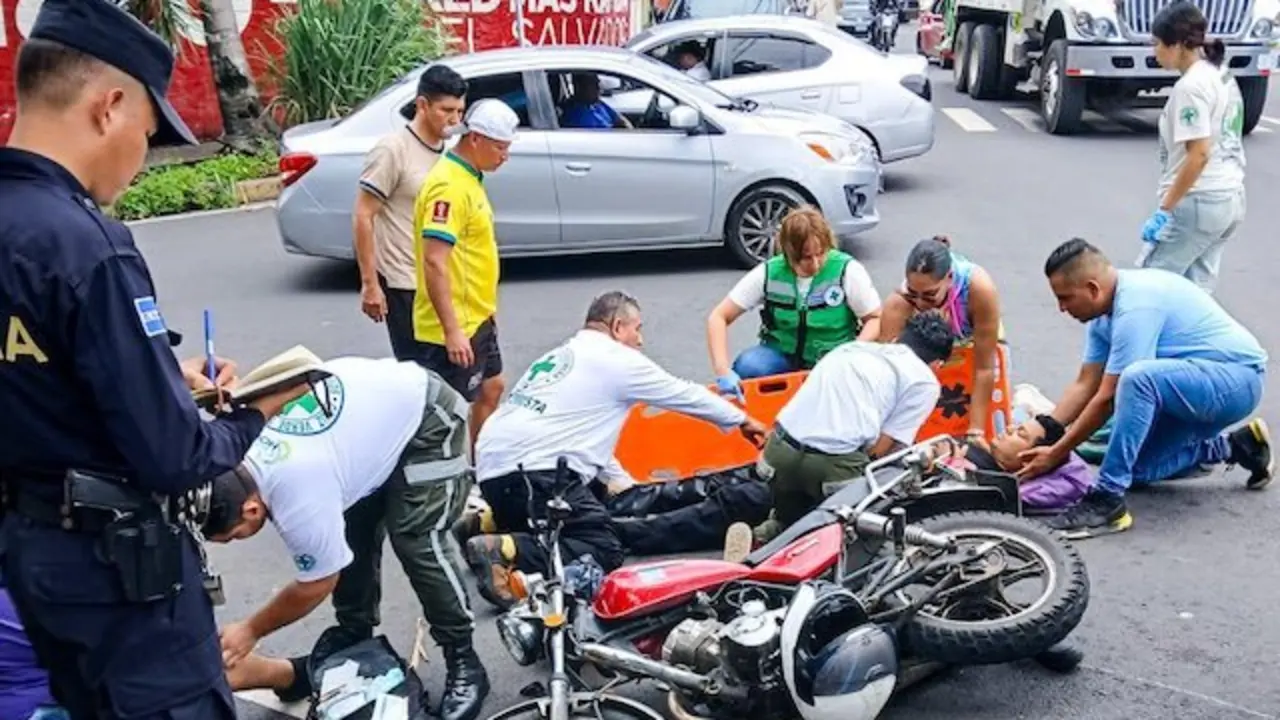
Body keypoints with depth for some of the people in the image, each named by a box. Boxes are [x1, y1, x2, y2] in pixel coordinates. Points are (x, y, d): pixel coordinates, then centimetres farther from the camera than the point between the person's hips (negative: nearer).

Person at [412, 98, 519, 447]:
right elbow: (434, 263, -28)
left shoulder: (468, 179, 10)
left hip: (477, 319, 11)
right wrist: (452, 330, -29)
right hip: (453, 327, -10)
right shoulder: (449, 186, -21)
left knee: (491, 388, 22)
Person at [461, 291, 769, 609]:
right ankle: (507, 550, -22)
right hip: (530, 472, -9)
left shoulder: (562, 355, 25)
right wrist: (743, 420, 25)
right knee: (604, 550, -9)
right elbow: (684, 394, 11)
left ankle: (488, 525, 9)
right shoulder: (618, 360, 1)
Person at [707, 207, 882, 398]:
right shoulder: (768, 273, -10)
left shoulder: (847, 270, -14)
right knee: (747, 367, -31)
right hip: (782, 355, -1)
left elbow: (875, 318, -6)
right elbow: (718, 317, -11)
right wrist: (723, 371, -26)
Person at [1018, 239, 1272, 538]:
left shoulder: (1136, 307, -28)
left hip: (1237, 379, -10)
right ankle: (1230, 447, 24)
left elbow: (1107, 398, -25)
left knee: (1137, 378, -37)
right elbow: (1085, 385, 2)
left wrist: (1055, 454, -19)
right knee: (1135, 467, 10)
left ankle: (1107, 499, -30)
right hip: (1195, 385, 10)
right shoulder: (1105, 308, 1)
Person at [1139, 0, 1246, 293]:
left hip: (1198, 202, -10)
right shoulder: (1224, 77, 13)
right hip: (1231, 197, 10)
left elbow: (1199, 154, -23)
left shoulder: (1191, 85, -17)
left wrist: (1164, 208, -20)